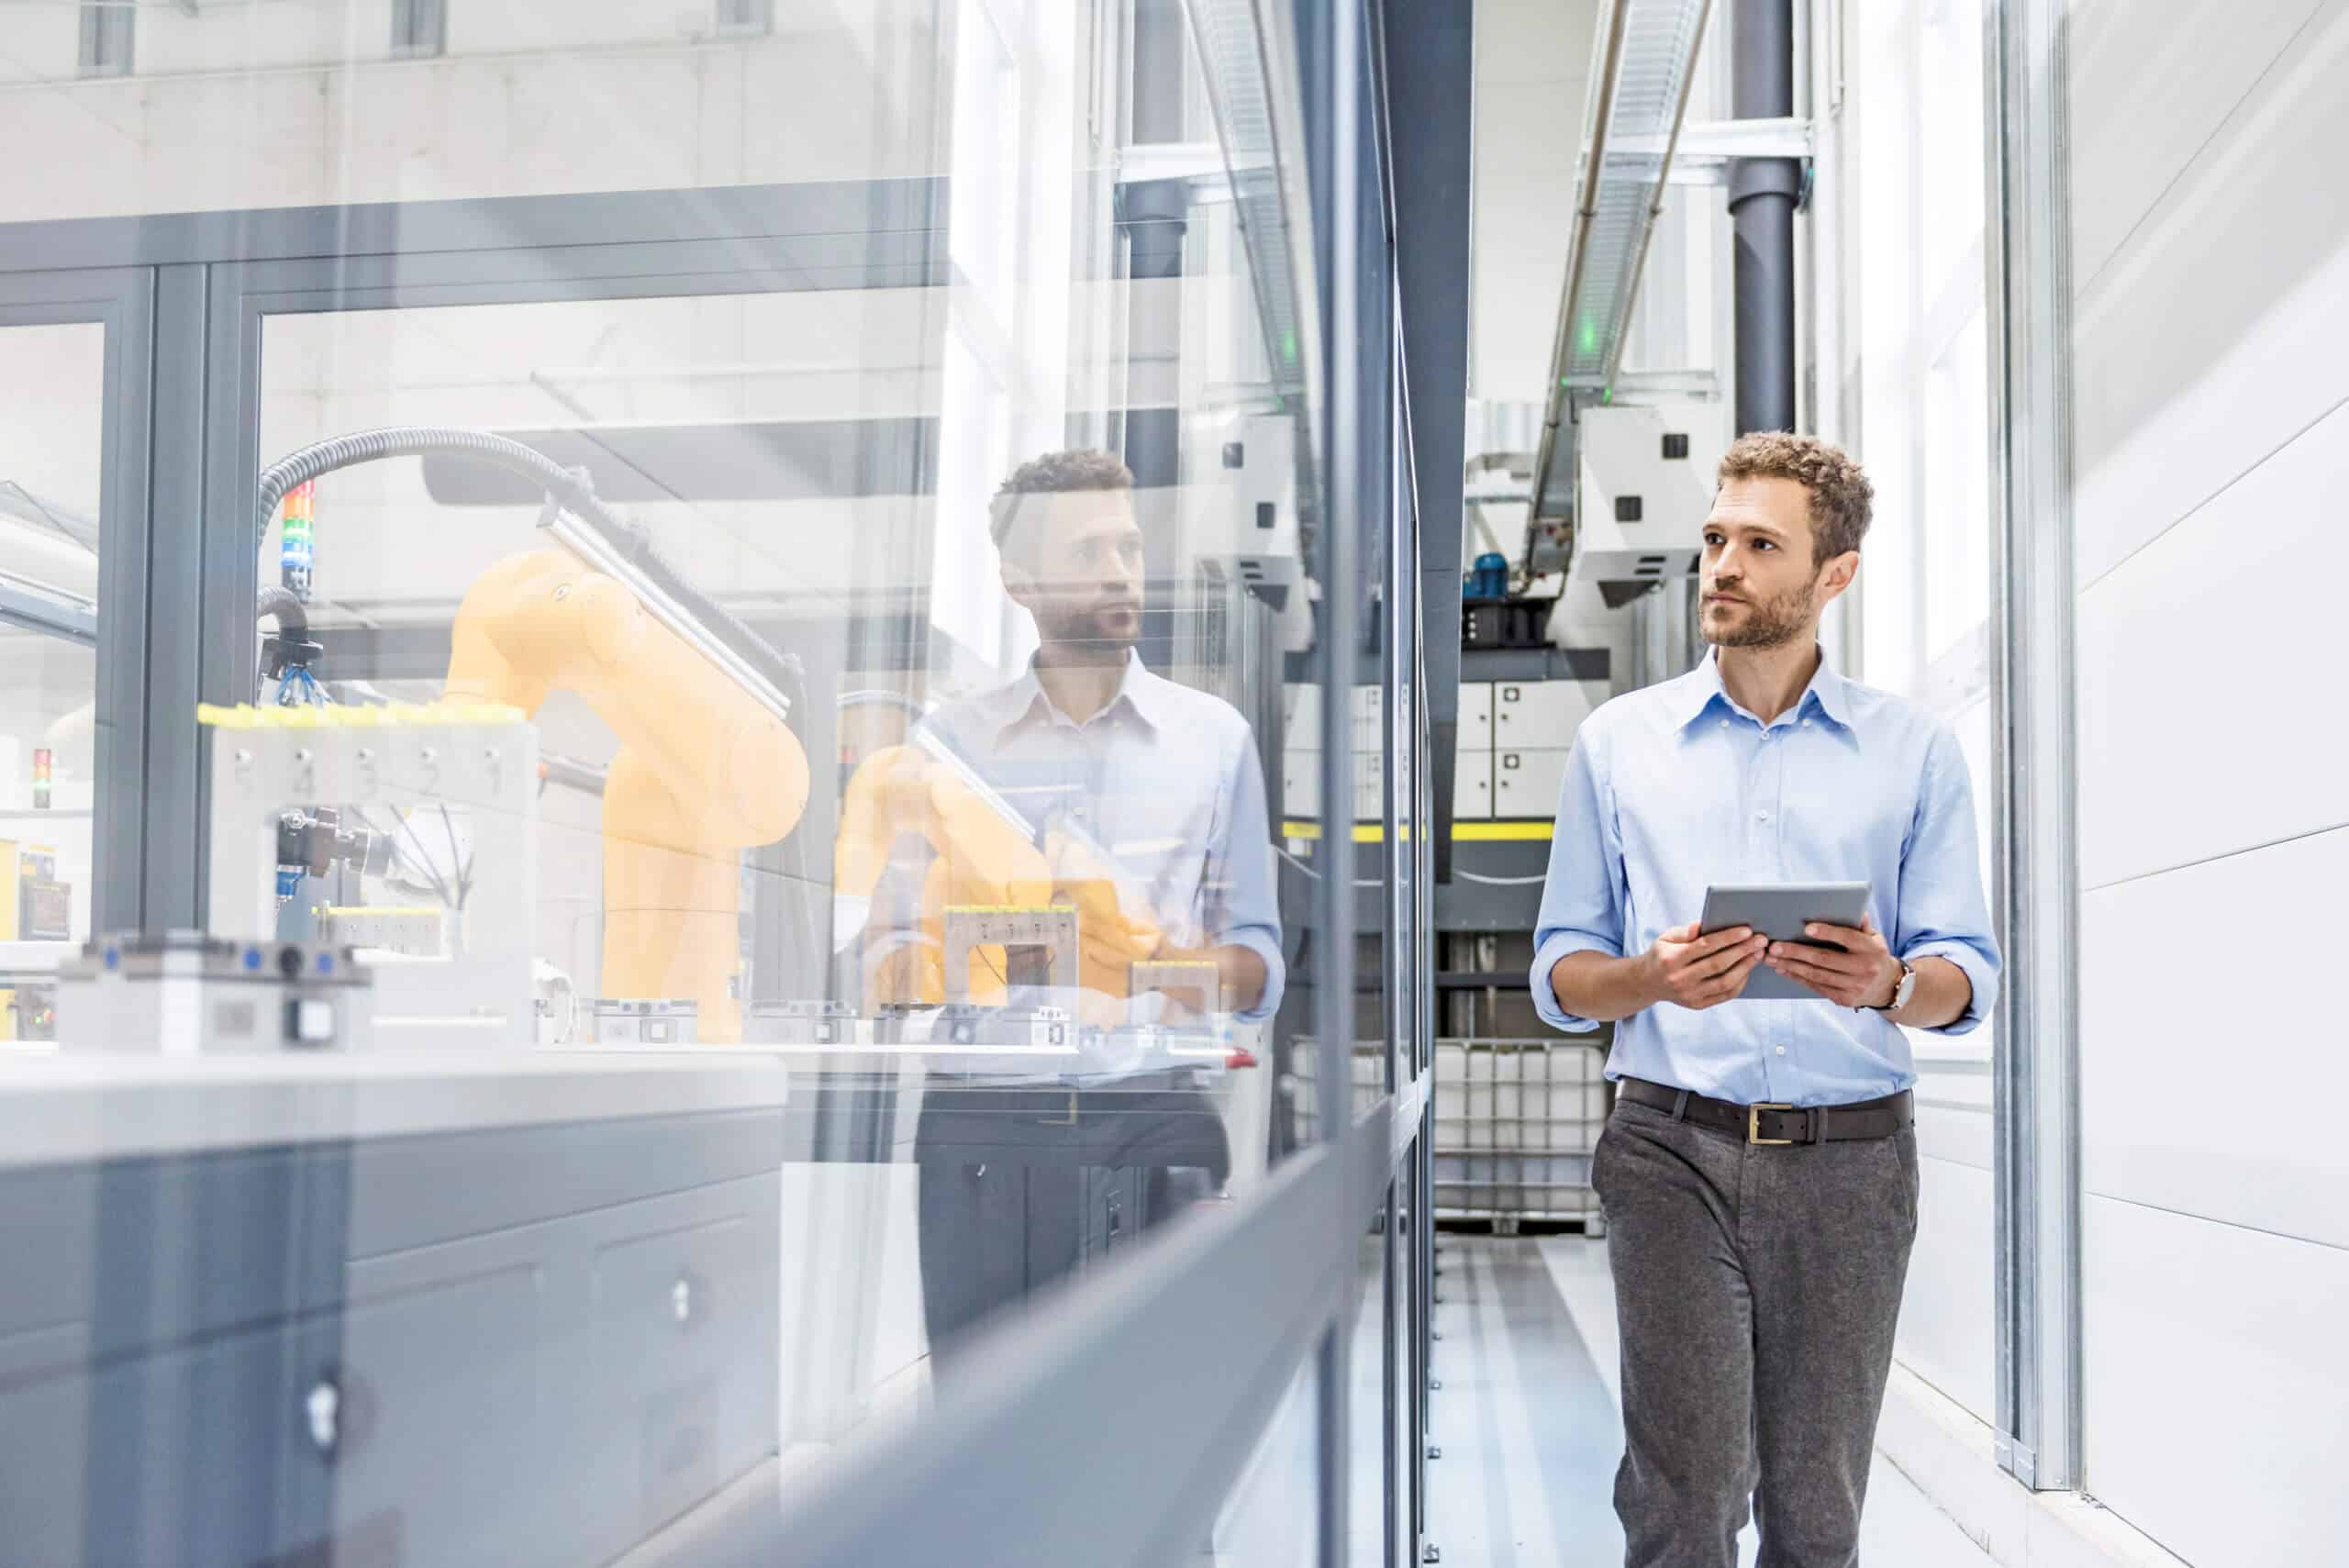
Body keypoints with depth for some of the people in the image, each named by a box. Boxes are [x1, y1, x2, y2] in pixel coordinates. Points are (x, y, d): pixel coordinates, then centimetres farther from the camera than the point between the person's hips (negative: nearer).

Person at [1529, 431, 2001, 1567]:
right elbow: (1559, 972, 7)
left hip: (1849, 1157, 1)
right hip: (1675, 1144, 0)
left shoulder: (1915, 751, 9)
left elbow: (1967, 974, 4)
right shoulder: (1619, 741, 9)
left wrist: (1890, 985, -19)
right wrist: (1649, 980, -15)